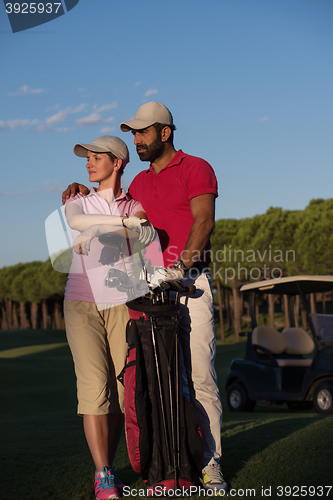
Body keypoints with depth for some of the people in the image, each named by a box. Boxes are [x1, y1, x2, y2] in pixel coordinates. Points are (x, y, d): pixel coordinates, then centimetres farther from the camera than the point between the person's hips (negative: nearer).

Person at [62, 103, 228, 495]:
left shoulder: (196, 169, 3)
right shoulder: (140, 182, 22)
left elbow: (204, 221, -9)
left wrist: (179, 266, -21)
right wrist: (85, 193, 14)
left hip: (190, 282, -5)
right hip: (151, 286, 5)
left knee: (200, 377, -8)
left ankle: (210, 463, -3)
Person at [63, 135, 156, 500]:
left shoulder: (136, 206, 9)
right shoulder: (78, 202, 12)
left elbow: (148, 234, -14)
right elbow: (76, 220, -14)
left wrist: (101, 233, -26)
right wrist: (125, 222, -16)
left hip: (122, 304, 0)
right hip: (82, 303, 0)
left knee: (122, 388, -4)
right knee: (94, 386, -12)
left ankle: (108, 468, 12)